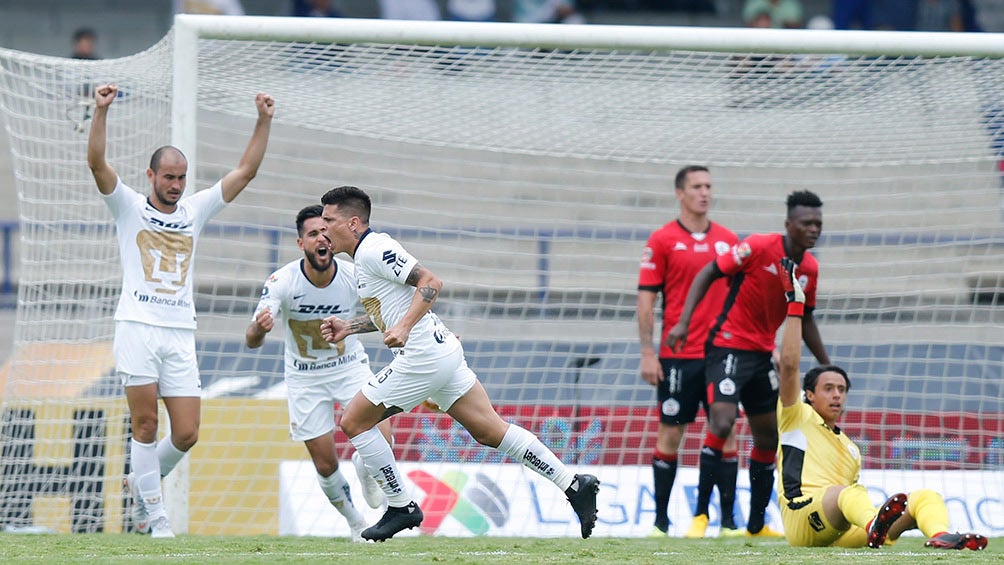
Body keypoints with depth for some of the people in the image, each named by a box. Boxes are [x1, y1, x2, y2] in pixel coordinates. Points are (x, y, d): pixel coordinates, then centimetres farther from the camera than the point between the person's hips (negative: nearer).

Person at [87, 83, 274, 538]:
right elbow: (97, 163, -8)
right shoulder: (130, 208, 6)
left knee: (187, 435, -3)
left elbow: (245, 171, 15)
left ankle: (143, 481, 23)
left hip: (180, 334, 3)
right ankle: (154, 513, 1)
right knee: (145, 423, -8)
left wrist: (264, 121, 6)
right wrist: (101, 112, -20)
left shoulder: (195, 210, 15)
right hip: (137, 327, -3)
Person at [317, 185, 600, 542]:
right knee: (491, 432, 8)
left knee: (353, 422, -2)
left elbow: (430, 283, -20)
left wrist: (404, 327, -29)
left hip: (423, 357, -10)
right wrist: (349, 327, 22)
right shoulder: (365, 255, 18)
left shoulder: (374, 249, -12)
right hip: (443, 352, 10)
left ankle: (401, 508, 4)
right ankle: (574, 486, 4)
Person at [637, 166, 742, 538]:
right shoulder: (663, 241, 0)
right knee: (670, 433, 1)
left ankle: (728, 521, 2)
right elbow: (646, 298, -2)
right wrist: (647, 353, -8)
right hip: (678, 355, -3)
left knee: (726, 433, -1)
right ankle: (660, 521, 7)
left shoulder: (728, 240, 10)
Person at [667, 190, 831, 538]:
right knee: (722, 421, -24)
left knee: (768, 437, 12)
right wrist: (683, 322, -21)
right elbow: (708, 274, -12)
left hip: (762, 354, 8)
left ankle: (756, 525, 24)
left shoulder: (809, 268, 4)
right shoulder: (758, 248, -16)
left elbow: (804, 320, 18)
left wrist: (826, 366, 18)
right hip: (729, 347, -8)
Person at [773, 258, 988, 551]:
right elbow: (789, 364, 3)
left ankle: (940, 535, -47)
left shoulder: (849, 447, 35)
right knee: (843, 493, -40)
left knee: (926, 497, -11)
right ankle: (875, 527, -77)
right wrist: (795, 305, 2)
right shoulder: (797, 419, 16)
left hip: (843, 532, 6)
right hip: (803, 523, -6)